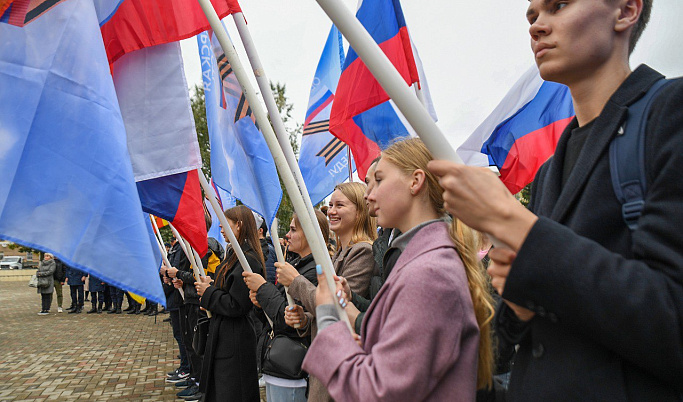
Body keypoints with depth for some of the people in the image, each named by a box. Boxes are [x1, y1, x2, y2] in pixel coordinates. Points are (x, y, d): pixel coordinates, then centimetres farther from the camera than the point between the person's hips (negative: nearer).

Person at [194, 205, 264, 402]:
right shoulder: (235, 254, 11)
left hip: (234, 341, -10)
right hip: (224, 336, 10)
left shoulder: (247, 260, -21)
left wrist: (208, 292, -12)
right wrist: (210, 286, 2)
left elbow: (236, 306, -23)